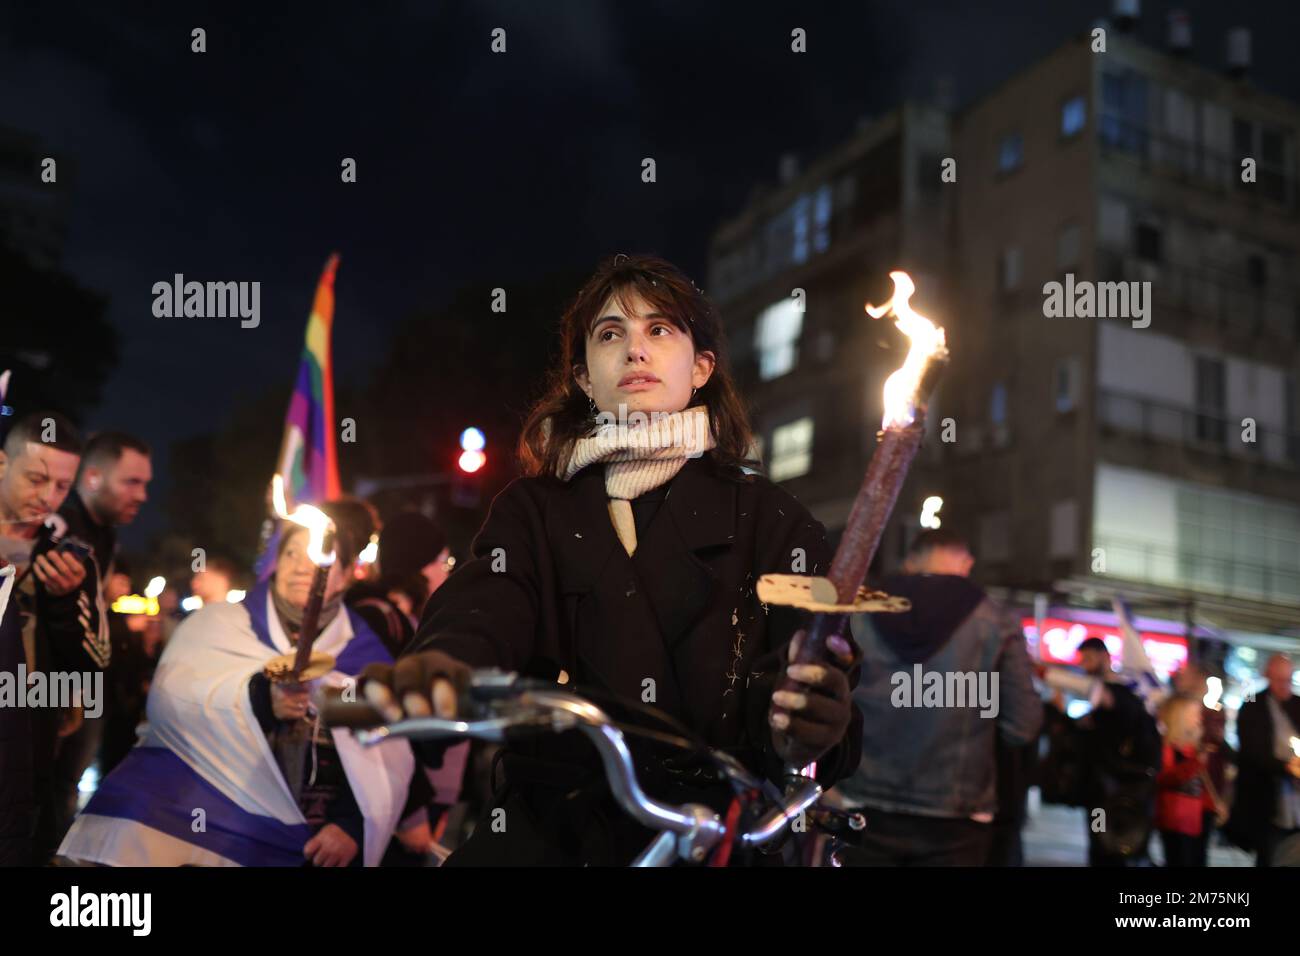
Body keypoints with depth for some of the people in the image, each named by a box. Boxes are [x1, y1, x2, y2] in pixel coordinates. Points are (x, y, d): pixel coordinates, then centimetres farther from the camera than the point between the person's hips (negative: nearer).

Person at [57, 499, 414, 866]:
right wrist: (257, 698, -19)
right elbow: (168, 698, -6)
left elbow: (389, 761, 9)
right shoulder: (219, 622, 11)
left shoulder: (363, 655, 13)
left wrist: (353, 826, -6)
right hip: (192, 820, 0)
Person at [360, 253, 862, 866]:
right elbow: (484, 609, -7)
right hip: (554, 831, 0)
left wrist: (808, 730, -27)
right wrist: (445, 664, -31)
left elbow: (815, 674, -2)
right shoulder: (533, 509, 12)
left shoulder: (767, 516, 9)